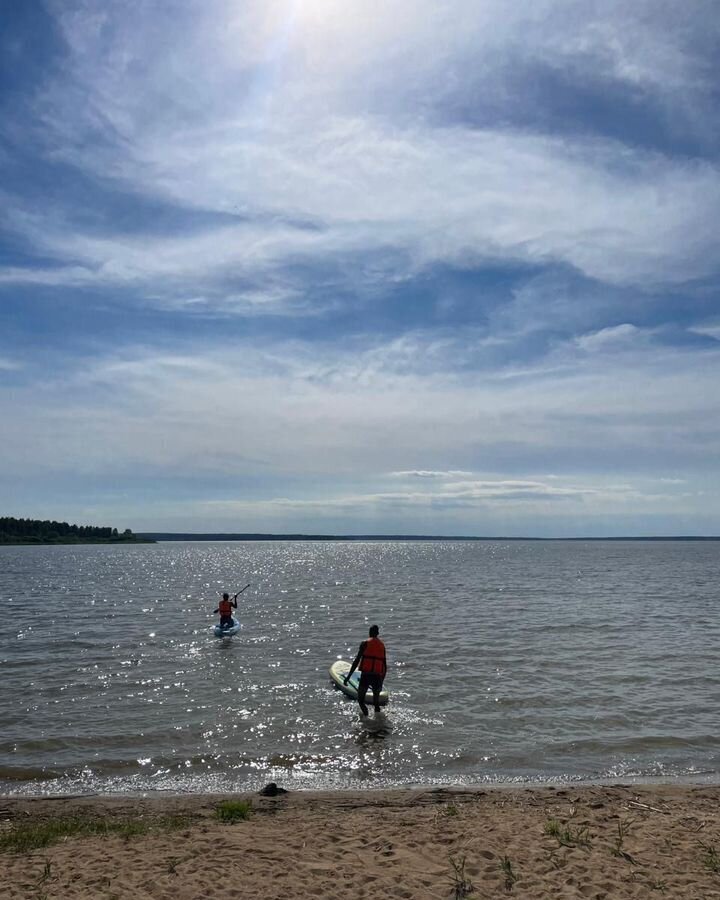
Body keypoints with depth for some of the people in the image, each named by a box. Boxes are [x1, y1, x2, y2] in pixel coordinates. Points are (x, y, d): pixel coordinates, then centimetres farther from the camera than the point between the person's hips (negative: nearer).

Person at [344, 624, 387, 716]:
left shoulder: (365, 644, 1)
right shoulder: (382, 645, 14)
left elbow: (357, 660, -6)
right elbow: (385, 666, 16)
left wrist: (348, 676, -4)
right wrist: (381, 682, 26)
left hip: (366, 675, -3)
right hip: (378, 676, 4)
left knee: (360, 699, 6)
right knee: (376, 701, 19)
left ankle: (366, 714, -18)